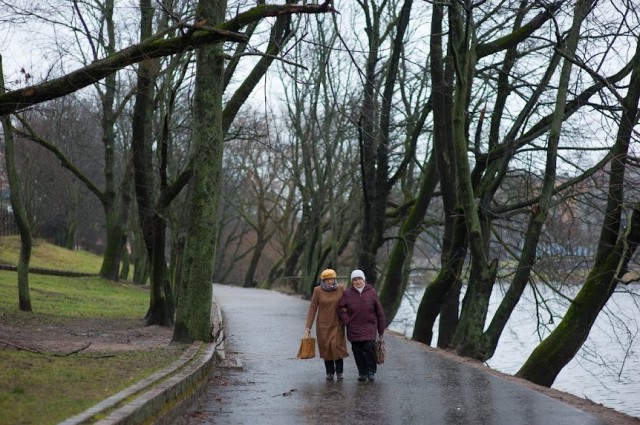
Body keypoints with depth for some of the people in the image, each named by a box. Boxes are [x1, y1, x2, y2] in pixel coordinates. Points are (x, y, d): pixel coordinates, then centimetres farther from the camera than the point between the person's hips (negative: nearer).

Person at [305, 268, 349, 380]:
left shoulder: (341, 288, -4)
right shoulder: (318, 290, -6)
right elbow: (312, 308, -3)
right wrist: (308, 326, -6)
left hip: (337, 324, 0)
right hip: (323, 325, 0)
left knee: (337, 346, -10)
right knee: (326, 348, 3)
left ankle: (339, 371, 4)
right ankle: (329, 372, 16)